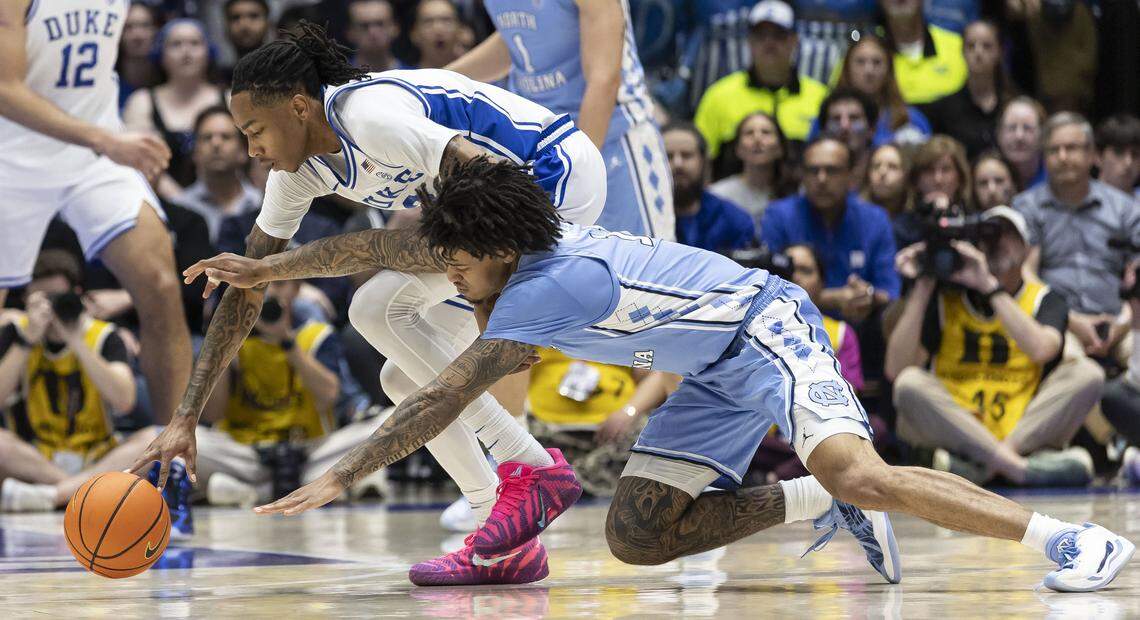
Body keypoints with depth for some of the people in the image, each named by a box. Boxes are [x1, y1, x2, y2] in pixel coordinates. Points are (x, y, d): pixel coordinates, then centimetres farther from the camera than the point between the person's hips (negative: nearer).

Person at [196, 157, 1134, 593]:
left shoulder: (544, 289, -27)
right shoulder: (514, 251, -2)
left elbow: (442, 403, -29)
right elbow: (387, 245, 11)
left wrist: (339, 479, -28)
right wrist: (267, 269, 12)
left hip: (766, 326, -9)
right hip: (717, 375, 9)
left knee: (853, 470, -33)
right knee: (636, 535, -2)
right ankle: (823, 507, 5)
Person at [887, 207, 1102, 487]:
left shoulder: (1044, 300, 8)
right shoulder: (945, 298, 7)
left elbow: (1040, 349, -17)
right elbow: (896, 370, -6)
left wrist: (990, 286, -17)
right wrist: (922, 289, -8)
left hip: (1022, 435, 1)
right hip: (953, 432, -1)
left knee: (1086, 373, -20)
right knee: (910, 383, -27)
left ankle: (977, 467, -28)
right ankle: (1023, 467, -33)